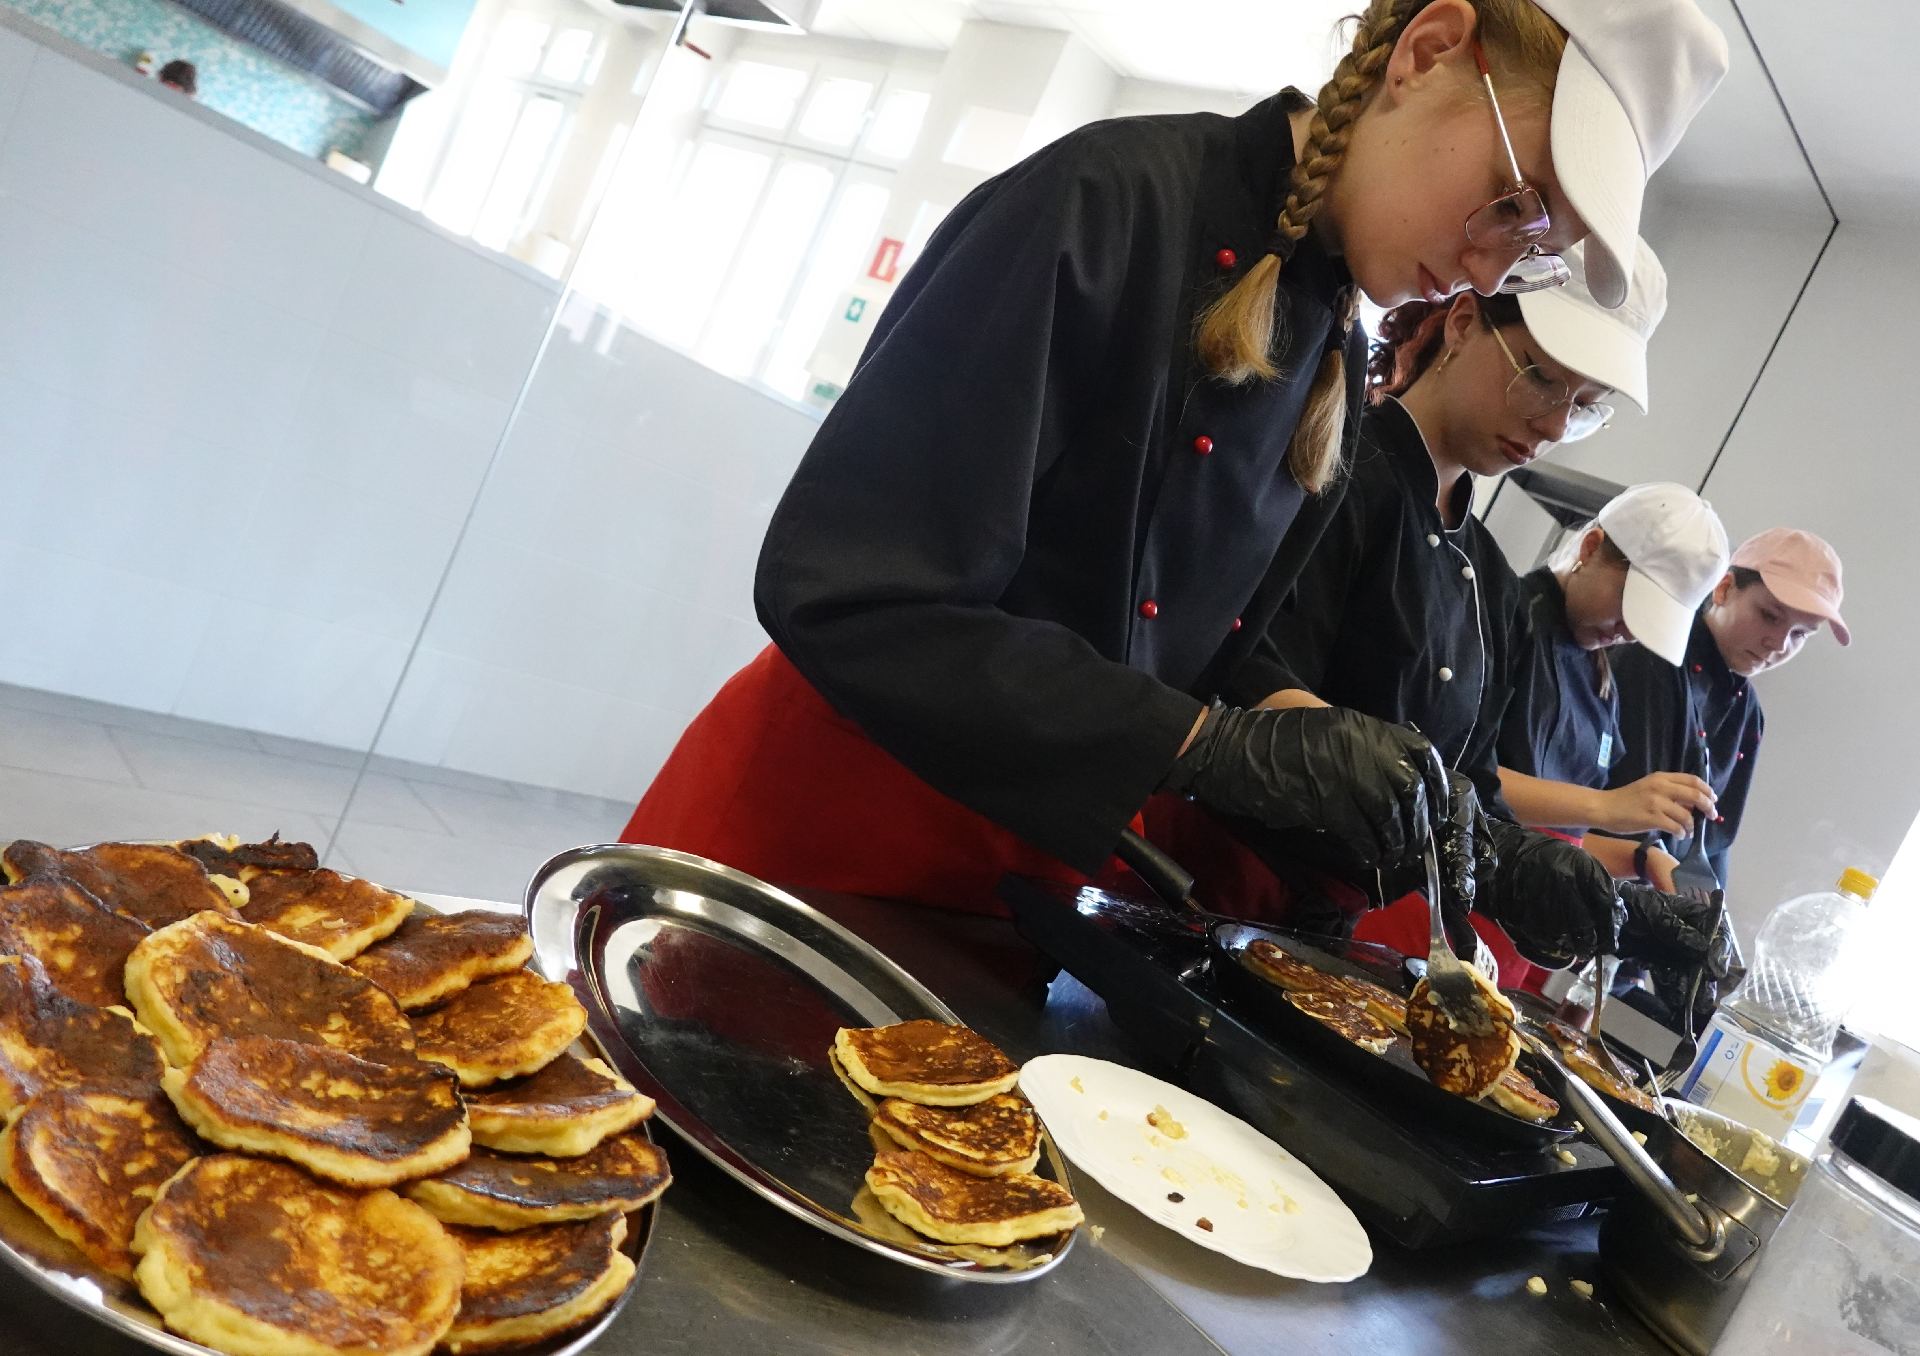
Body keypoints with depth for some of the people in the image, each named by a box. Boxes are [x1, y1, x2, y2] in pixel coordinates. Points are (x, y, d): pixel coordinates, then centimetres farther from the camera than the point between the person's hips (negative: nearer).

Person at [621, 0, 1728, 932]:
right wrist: (1218, 746, -26)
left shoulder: (1337, 373, 5)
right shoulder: (1115, 202, -18)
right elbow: (842, 589, -25)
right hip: (813, 827, -6)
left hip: (1025, 878, 7)